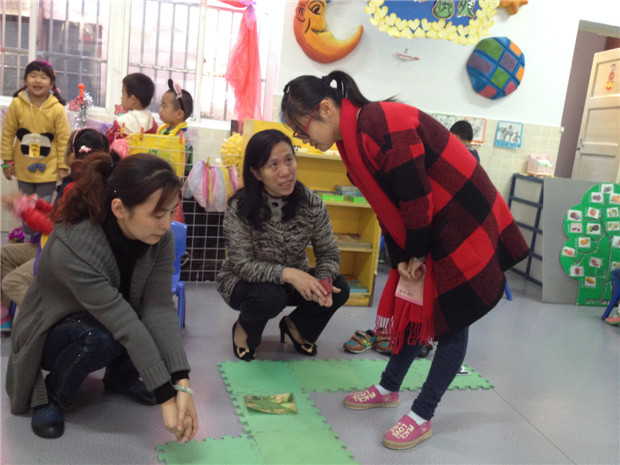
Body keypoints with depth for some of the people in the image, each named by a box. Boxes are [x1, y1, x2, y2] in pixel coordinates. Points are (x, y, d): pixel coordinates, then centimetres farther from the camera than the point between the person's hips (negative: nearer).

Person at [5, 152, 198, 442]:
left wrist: (181, 383, -37)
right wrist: (165, 395, -36)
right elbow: (123, 322, -39)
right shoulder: (70, 247, -36)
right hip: (52, 333, -5)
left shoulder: (160, 238, -21)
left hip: (109, 323, 5)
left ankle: (120, 375, 6)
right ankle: (52, 394, -4)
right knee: (101, 337, -35)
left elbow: (160, 308, -27)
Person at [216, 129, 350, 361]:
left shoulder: (311, 203, -14)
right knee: (270, 296, -36)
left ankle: (296, 326, 12)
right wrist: (288, 273, -41)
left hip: (295, 279, 4)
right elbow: (243, 264, -25)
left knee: (339, 289, -20)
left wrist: (323, 281, -33)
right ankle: (244, 329, 1)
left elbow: (328, 253, -10)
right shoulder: (240, 208, -23)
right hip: (244, 282, -3)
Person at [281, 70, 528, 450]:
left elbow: (417, 200, -24)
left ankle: (422, 418, 16)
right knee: (413, 309, 18)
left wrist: (415, 255, -10)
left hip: (466, 229, -9)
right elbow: (388, 207, 7)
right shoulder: (354, 136, 3)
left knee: (449, 322, 3)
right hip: (430, 234, 9)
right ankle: (389, 389, 35)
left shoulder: (385, 127, -27)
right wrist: (402, 259, 2)